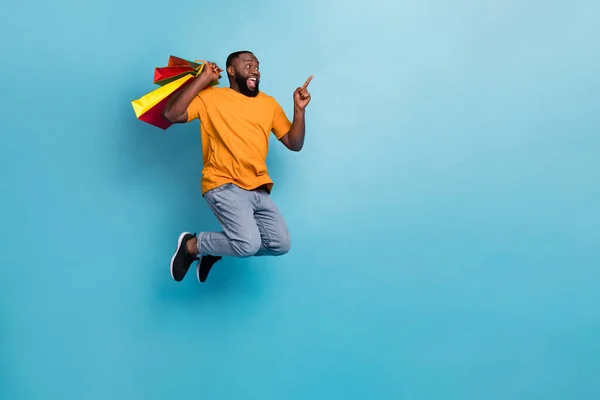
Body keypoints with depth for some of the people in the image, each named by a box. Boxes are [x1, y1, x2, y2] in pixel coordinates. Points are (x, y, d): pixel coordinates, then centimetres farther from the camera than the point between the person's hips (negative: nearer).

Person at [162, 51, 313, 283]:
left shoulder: (269, 103, 15)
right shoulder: (210, 96, 2)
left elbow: (294, 144, 14)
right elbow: (171, 114, -12)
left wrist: (299, 109, 1)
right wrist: (203, 78, -10)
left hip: (258, 190, 6)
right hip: (224, 186, -6)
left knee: (281, 244, 1)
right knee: (249, 244, -22)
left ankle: (216, 249, 19)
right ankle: (191, 245, 5)